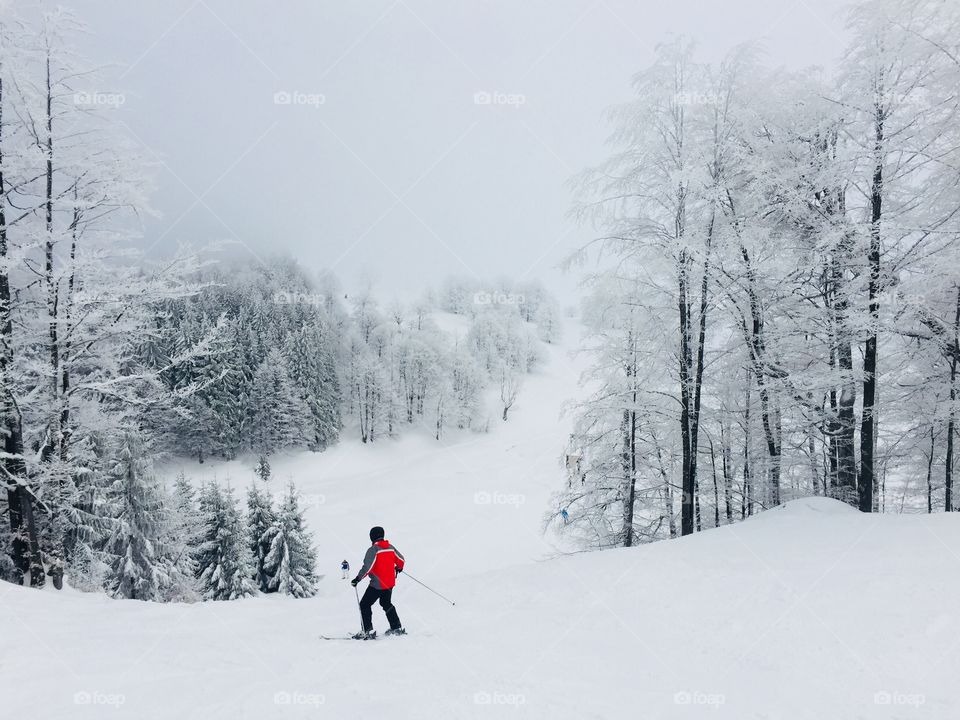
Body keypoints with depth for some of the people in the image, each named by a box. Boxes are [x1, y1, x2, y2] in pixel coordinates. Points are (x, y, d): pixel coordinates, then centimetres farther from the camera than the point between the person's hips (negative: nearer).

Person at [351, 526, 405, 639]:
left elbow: (367, 567, -24)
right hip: (390, 583, 7)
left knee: (365, 605, 2)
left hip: (377, 584, -7)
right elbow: (400, 560, 14)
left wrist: (357, 579, -18)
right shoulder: (390, 547, 4)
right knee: (387, 604, 25)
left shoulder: (373, 549, -17)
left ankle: (368, 631, -6)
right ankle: (397, 628, 25)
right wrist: (398, 568, 35)